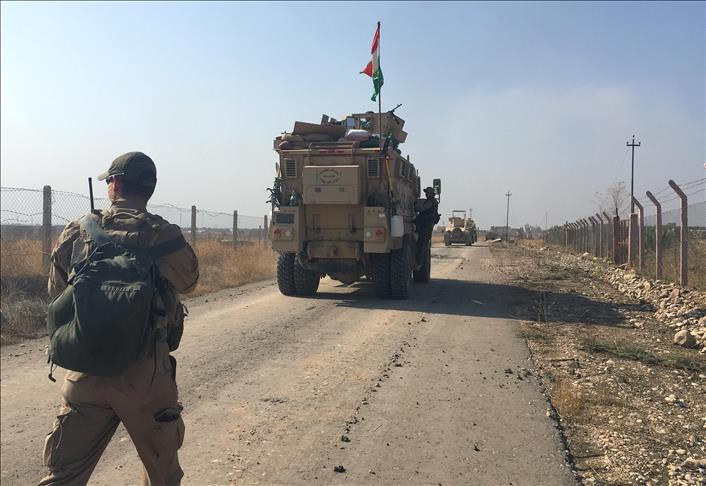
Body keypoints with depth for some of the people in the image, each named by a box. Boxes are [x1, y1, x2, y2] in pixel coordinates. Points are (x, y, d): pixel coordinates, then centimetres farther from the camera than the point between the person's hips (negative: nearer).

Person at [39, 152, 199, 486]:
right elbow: (187, 282, 6)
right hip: (145, 376, -2)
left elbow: (56, 290, 12)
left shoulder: (77, 232, 0)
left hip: (85, 373, 3)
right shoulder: (163, 236, -11)